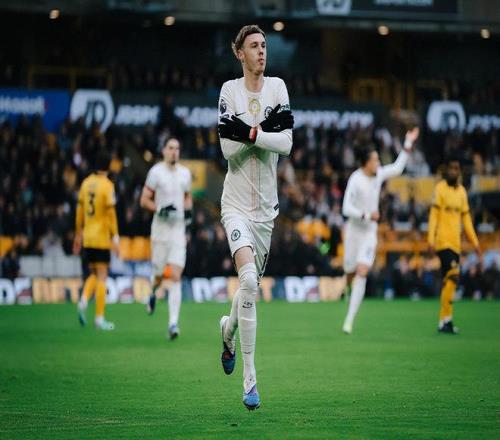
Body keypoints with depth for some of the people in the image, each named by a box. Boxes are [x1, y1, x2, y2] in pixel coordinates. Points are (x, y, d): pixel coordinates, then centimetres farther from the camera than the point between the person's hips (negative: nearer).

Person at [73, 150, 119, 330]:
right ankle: (99, 318, 0)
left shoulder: (86, 183, 6)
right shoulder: (107, 186, -10)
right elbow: (111, 212, -14)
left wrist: (78, 235, 19)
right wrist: (115, 238, -9)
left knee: (94, 274, 18)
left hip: (87, 238, 5)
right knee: (101, 277, 0)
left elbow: (80, 210, 11)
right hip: (102, 238, -5)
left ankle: (83, 301, -8)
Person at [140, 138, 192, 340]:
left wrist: (188, 210, 6)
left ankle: (173, 324, -14)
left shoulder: (185, 173, 10)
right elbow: (144, 200, -3)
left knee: (176, 277, -9)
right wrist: (159, 209, -19)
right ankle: (153, 292, 44)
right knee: (159, 275, 5)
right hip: (160, 229, -3)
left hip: (179, 229, 3)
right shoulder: (156, 172, -5)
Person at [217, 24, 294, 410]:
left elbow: (287, 144, -7)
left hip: (266, 206, 4)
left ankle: (228, 329, 50)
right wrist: (264, 130, -14)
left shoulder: (277, 88, 3)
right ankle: (249, 379, -20)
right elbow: (228, 149, -10)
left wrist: (249, 133, -16)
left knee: (253, 283, 14)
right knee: (248, 279, -23)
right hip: (237, 203, -4)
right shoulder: (229, 91, -2)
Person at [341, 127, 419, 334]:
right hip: (353, 230, -3)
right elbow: (346, 208, -20)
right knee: (350, 274, 5)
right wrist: (367, 215, -24)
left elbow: (397, 168, 20)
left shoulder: (379, 174, 1)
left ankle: (349, 321, -16)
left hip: (370, 233, 3)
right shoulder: (355, 180, -17)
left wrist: (408, 144, 19)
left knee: (362, 273, -13)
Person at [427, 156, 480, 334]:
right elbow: (433, 215, -8)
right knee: (453, 276, -19)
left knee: (449, 281, 6)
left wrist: (475, 242, 15)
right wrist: (431, 240, -16)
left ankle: (444, 321, 10)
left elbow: (466, 218, 19)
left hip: (456, 243, 7)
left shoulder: (462, 191, 15)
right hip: (443, 241, -7)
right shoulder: (440, 189, -4)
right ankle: (446, 319, -18)